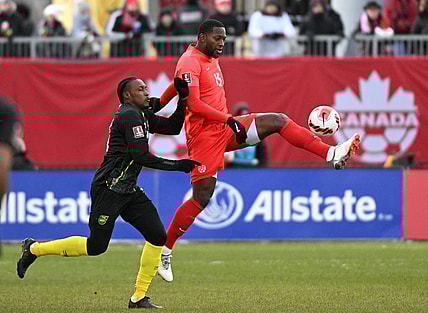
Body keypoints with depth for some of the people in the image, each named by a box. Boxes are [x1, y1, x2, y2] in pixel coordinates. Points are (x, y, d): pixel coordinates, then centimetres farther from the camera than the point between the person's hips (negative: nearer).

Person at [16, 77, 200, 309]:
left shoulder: (141, 115, 17)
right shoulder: (129, 115, -13)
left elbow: (173, 127, 24)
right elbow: (140, 157, -19)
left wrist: (183, 99, 12)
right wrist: (177, 165, -15)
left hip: (128, 190, 10)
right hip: (109, 188, -10)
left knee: (158, 237, -2)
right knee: (96, 246, -8)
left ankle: (139, 297, 2)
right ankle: (34, 248, 9)